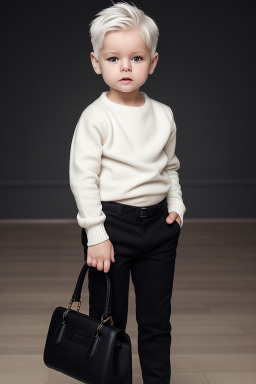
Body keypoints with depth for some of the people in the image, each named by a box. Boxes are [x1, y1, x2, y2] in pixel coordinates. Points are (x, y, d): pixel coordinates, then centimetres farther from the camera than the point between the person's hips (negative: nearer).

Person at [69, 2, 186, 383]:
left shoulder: (163, 115, 5)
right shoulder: (95, 117, -10)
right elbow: (82, 176, -12)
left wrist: (176, 204, 5)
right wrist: (96, 234, -15)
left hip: (158, 223, 5)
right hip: (112, 223, -4)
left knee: (157, 320, 13)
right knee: (108, 319, 7)